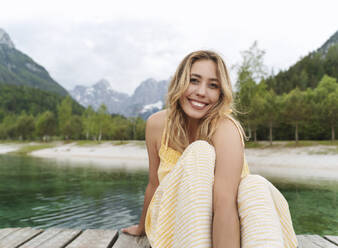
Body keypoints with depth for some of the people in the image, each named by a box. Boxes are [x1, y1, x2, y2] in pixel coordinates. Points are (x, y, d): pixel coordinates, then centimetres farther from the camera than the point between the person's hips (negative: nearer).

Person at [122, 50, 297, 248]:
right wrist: (142, 227, 17)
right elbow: (154, 184, 4)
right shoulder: (157, 124, -10)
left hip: (214, 230, -2)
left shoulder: (226, 128, -23)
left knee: (256, 186, -33)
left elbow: (225, 203, -36)